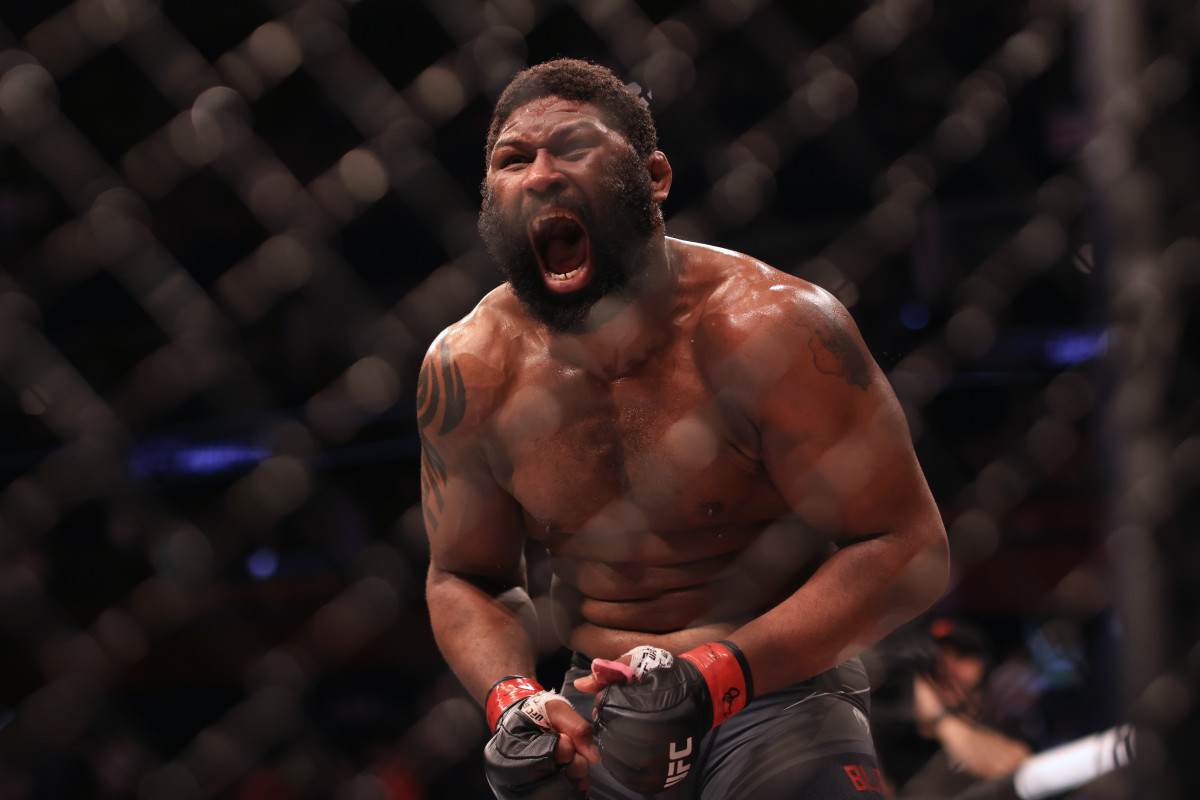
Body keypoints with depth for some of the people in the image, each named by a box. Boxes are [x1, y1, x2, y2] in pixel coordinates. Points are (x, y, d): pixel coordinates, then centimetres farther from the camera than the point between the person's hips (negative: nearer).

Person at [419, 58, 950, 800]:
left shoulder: (768, 329, -17)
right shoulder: (467, 371, -5)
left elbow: (907, 548, -17)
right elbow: (466, 578, 10)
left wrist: (717, 674, -27)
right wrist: (512, 697, -12)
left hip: (779, 686, -3)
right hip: (603, 707, 3)